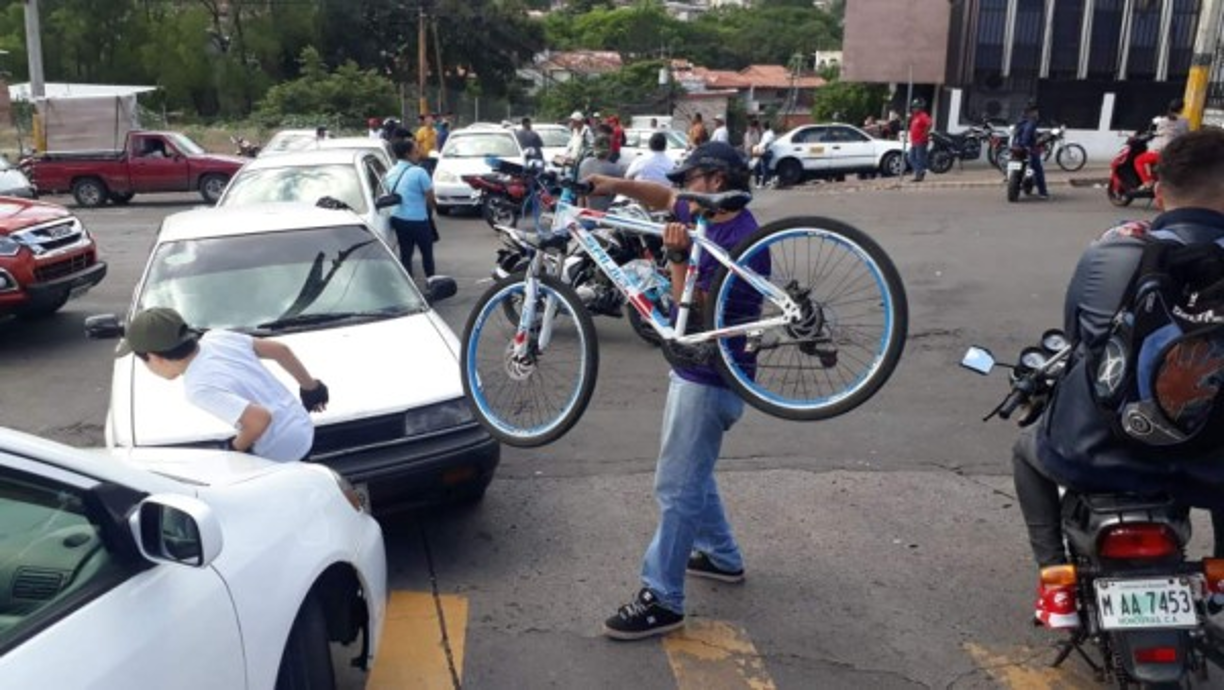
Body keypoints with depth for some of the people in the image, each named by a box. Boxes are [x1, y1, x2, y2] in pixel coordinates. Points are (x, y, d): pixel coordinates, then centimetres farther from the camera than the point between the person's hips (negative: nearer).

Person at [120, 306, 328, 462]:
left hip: (283, 454, -8)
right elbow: (281, 350, 6)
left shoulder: (199, 387, -23)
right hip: (303, 428, 8)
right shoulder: (217, 337, -1)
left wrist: (237, 447, -10)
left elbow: (259, 419, -32)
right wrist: (310, 387, 21)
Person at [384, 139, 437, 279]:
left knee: (405, 253, 12)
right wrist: (432, 206, 9)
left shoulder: (390, 173, 5)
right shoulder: (418, 172, -17)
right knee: (427, 252, 12)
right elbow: (430, 197, -11)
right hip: (417, 219, -6)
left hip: (397, 218, 6)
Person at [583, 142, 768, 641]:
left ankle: (661, 601, 1)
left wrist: (677, 257, -30)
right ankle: (722, 557, 39)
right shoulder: (705, 218, 4)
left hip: (711, 378, -10)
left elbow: (696, 312, -25)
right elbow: (663, 198, 22)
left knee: (677, 487, -6)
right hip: (692, 369, 10)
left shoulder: (741, 240, -23)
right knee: (692, 475, 23)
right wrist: (618, 184, 8)